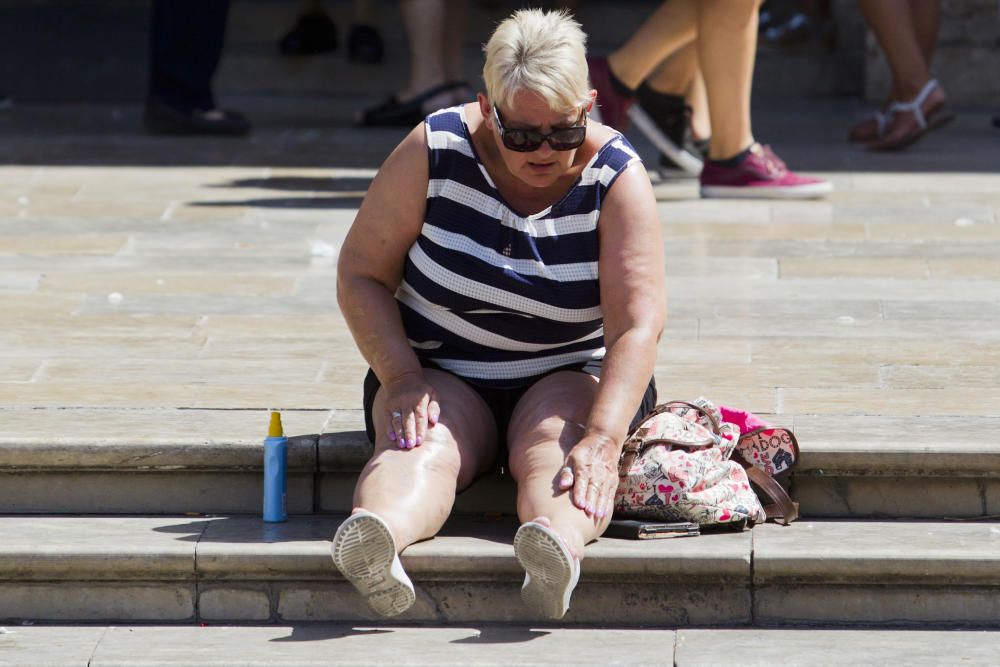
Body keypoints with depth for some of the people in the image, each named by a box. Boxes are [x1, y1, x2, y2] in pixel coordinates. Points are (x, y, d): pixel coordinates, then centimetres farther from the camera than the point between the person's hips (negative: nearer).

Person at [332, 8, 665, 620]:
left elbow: (638, 323, -23)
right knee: (425, 445, -32)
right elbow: (362, 273, -3)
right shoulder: (433, 151, -10)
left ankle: (559, 544, -68)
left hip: (573, 374, -1)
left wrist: (604, 439, -39)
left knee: (551, 447, -34)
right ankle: (376, 538, -65)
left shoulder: (616, 177, -13)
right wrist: (401, 380, -19)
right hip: (441, 376, 1)